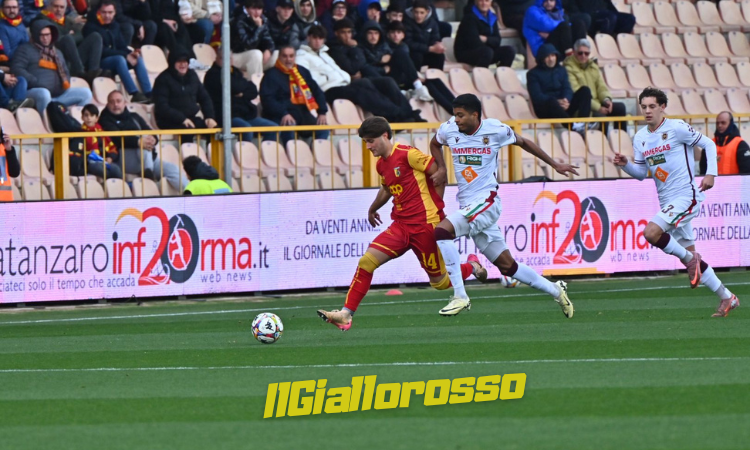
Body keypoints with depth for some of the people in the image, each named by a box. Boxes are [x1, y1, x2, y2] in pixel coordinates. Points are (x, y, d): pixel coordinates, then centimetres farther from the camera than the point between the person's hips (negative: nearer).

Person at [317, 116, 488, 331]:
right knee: (366, 261, -12)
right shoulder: (381, 165, 11)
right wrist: (373, 209, 43)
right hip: (401, 226, 7)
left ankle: (472, 266, 34)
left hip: (426, 224, -7)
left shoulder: (407, 154, -14)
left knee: (439, 282, 3)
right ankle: (346, 314, -12)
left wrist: (436, 206, -4)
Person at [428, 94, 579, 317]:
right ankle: (555, 290, 27)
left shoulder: (496, 129, -7)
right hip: (466, 205, 6)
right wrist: (441, 169, 8)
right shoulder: (449, 129, 4)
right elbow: (435, 144, 27)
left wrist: (554, 164, 17)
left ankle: (460, 296, -22)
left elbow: (523, 142, 10)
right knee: (507, 266, 9)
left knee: (442, 231, -26)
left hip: (486, 202, -6)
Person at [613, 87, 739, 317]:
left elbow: (708, 144, -3)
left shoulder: (676, 128, -10)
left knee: (651, 233, -26)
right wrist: (625, 164, -3)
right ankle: (727, 298, 20)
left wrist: (711, 173, -14)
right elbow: (641, 173, 16)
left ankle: (689, 259, -4)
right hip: (667, 202, 8)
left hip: (686, 197, -8)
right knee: (690, 254, 10)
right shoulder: (640, 138, 9)